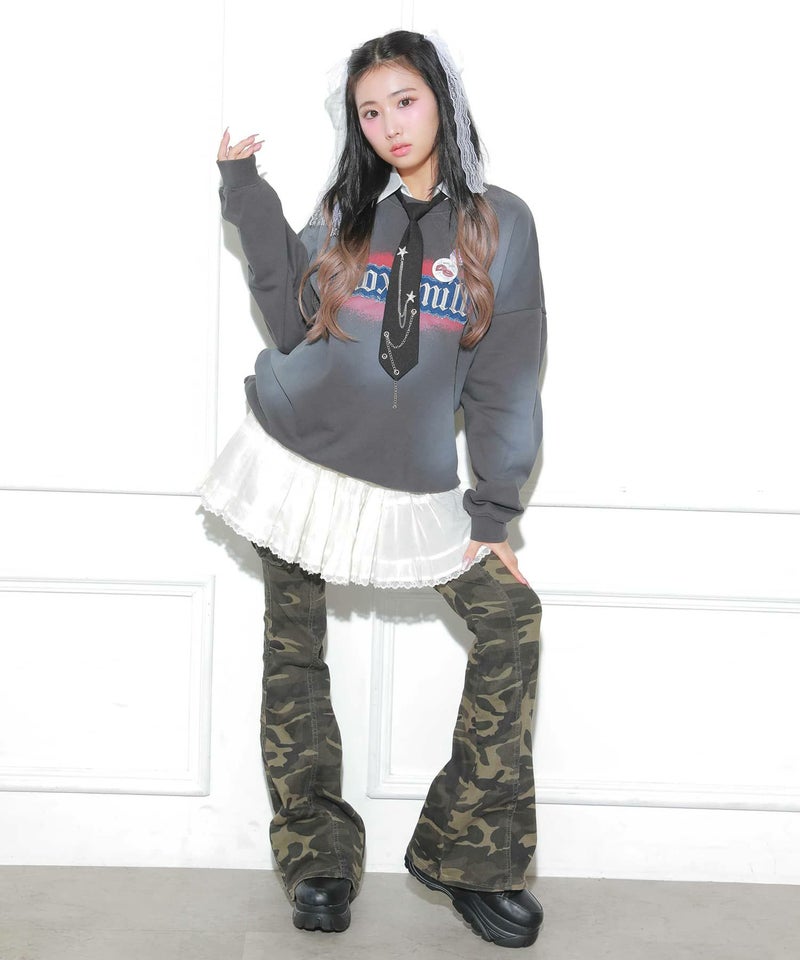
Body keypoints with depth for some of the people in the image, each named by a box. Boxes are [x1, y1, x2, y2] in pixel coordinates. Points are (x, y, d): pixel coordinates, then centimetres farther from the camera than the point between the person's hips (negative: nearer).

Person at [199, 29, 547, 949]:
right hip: (296, 458, 1)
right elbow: (293, 326, -5)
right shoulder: (343, 212, 5)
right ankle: (316, 856, 17)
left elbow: (507, 381, -2)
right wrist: (247, 199, -7)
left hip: (413, 484, -1)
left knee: (511, 617, -9)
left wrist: (492, 513, -5)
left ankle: (468, 854, 4)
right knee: (293, 651, 2)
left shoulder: (499, 223, 0)